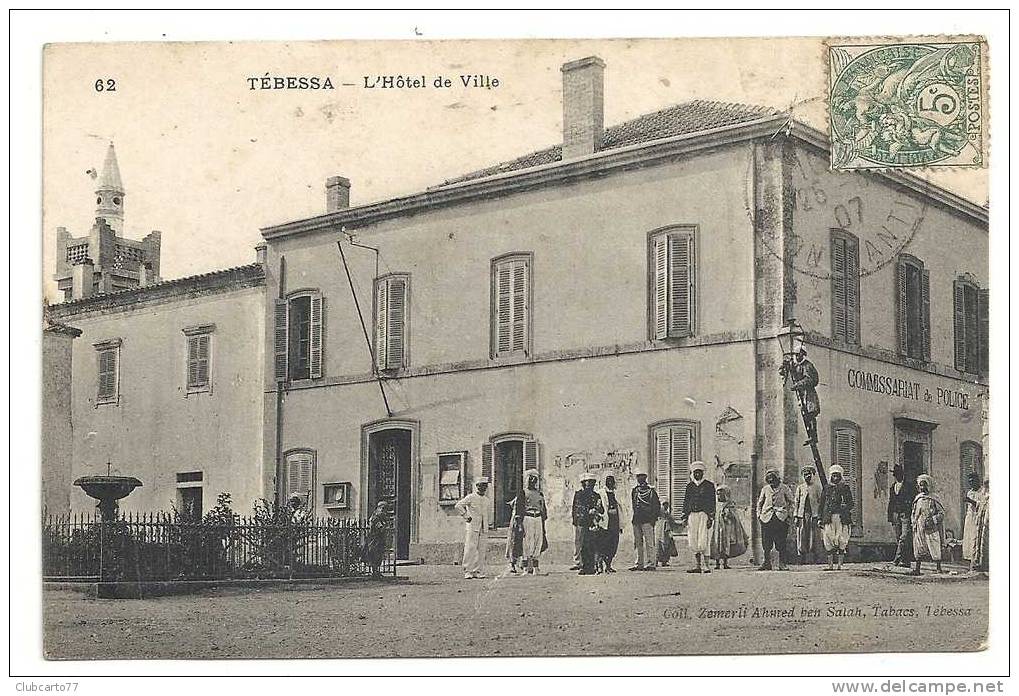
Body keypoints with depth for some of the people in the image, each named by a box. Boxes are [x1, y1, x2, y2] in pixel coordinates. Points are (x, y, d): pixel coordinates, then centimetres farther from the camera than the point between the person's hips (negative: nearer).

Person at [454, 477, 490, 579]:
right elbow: (458, 506, -9)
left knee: (481, 550, 3)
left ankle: (477, 571, 7)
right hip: (472, 526, -6)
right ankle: (467, 572, -7)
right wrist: (466, 516, -11)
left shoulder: (485, 500, 15)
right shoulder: (471, 497, -6)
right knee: (470, 548, -9)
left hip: (482, 528, 6)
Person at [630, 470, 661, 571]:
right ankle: (639, 564, 12)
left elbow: (657, 506, 2)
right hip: (636, 520, 5)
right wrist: (635, 517, 14)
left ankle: (650, 563, -9)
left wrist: (653, 518, -6)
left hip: (647, 520, -5)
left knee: (649, 542, -9)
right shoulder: (634, 491, 16)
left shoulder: (651, 491, 2)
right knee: (637, 543, 7)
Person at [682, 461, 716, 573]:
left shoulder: (709, 485, 2)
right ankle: (697, 565, 8)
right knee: (693, 541, 3)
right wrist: (685, 517, 11)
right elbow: (686, 502, 17)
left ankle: (706, 565, -7)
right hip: (692, 515, 5)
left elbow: (712, 502, -2)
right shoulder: (690, 486, 14)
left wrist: (711, 518, -9)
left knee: (703, 541, -11)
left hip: (704, 514, -5)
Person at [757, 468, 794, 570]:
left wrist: (788, 514, -1)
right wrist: (759, 513, 9)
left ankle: (782, 564, 2)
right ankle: (767, 563, 7)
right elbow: (760, 502, 21)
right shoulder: (765, 489, 13)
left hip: (781, 518, -2)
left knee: (781, 543, -4)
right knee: (766, 543, 0)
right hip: (767, 518, 2)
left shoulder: (784, 488, 6)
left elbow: (791, 502, 9)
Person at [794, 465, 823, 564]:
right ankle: (802, 556, 1)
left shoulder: (816, 487, 8)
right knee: (802, 536, -3)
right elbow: (796, 502, 12)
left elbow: (820, 502, 7)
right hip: (802, 514, 1)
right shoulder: (800, 487, 13)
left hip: (813, 514, -1)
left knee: (812, 536, -4)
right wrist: (795, 516, 4)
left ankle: (811, 558, -1)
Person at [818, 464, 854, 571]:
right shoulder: (827, 489, 15)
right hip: (829, 518, 2)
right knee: (829, 541, -2)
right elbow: (822, 504, 16)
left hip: (842, 518, -2)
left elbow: (850, 503, 8)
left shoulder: (845, 488, 9)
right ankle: (830, 564, 2)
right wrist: (820, 518, 11)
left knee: (842, 541, -3)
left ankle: (839, 564, 1)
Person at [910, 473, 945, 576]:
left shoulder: (934, 499, -4)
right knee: (919, 548, 2)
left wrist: (932, 520, -15)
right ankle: (916, 568, 3)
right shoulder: (918, 499, 11)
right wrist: (914, 522, 9)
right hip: (919, 528, 4)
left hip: (931, 528, -4)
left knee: (935, 548, -2)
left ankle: (938, 567, 7)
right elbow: (914, 513, 21)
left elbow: (941, 513, -4)